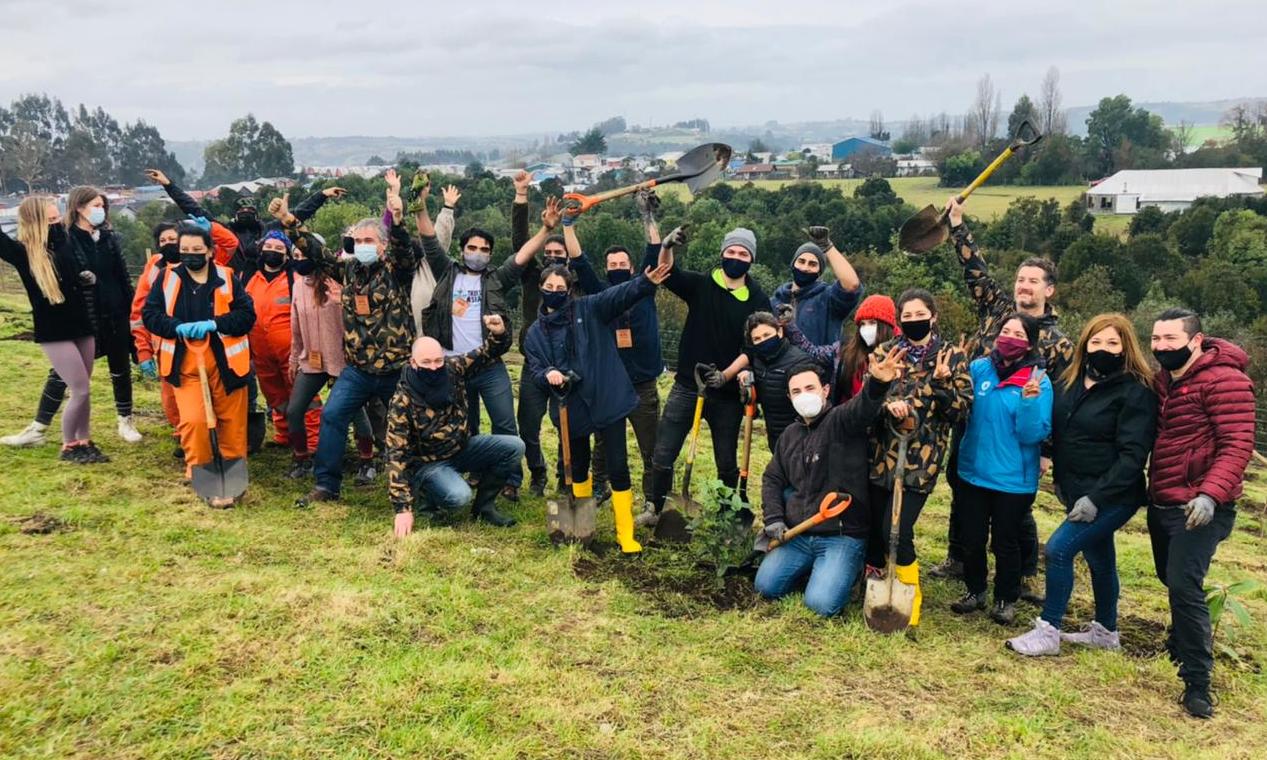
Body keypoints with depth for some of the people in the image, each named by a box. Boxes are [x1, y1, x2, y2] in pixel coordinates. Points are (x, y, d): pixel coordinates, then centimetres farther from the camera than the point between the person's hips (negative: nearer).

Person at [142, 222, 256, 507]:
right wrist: (178, 327, -16)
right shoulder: (168, 279, 5)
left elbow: (247, 315, -4)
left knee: (231, 421, 7)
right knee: (193, 421, -16)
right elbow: (150, 315, 3)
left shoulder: (227, 278, 2)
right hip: (186, 365, 0)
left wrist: (214, 324, -19)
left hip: (225, 363, 0)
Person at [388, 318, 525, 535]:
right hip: (429, 462, -6)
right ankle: (428, 493, 3)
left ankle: (484, 505, 3)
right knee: (459, 497, -33)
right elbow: (397, 455, -25)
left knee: (514, 447, -13)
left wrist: (499, 333, -24)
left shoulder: (454, 368, -11)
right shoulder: (402, 401, -24)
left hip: (463, 448, 6)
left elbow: (488, 353, 2)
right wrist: (403, 508, -30)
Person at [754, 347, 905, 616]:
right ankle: (813, 565, 23)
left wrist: (878, 383, -57)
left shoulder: (841, 420, -9)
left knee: (821, 603, -20)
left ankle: (844, 569, 12)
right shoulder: (790, 435, 12)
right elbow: (772, 479, 19)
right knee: (765, 586, -2)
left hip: (842, 536, -6)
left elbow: (863, 407, -33)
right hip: (797, 535, 6)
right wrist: (773, 519, 3)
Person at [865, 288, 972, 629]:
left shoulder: (953, 356, 2)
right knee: (874, 526, 9)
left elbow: (962, 410, -2)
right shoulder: (884, 351, 8)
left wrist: (942, 383, -19)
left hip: (920, 458, -3)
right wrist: (888, 403, -19)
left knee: (897, 532, -10)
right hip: (881, 453, 3)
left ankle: (911, 597, 11)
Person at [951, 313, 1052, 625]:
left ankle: (1006, 599, 32)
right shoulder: (978, 368, -4)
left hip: (1013, 479, -3)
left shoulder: (1038, 381, -11)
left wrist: (1029, 399, -29)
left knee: (1005, 542, 12)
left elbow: (1034, 434, -15)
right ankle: (975, 591, 35)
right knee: (972, 538, 15)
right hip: (974, 471, 3)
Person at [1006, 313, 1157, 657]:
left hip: (1113, 497, -7)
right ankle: (1105, 631, 36)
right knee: (1099, 559, 20)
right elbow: (1060, 435, 17)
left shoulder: (1136, 392, -15)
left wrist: (1096, 497, -25)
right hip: (1079, 493, 7)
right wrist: (1060, 481, 13)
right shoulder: (1070, 382, 6)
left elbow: (1133, 455, -21)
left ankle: (1048, 633, -1)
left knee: (1058, 549, -14)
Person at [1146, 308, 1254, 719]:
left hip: (1199, 509, -8)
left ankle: (1197, 683, -4)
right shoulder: (1162, 380, 9)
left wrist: (1210, 494, -32)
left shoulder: (1223, 380, -15)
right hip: (1162, 503, 8)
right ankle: (1181, 643, 45)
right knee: (1172, 580, 21)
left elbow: (1237, 445, -22)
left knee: (1184, 586, -14)